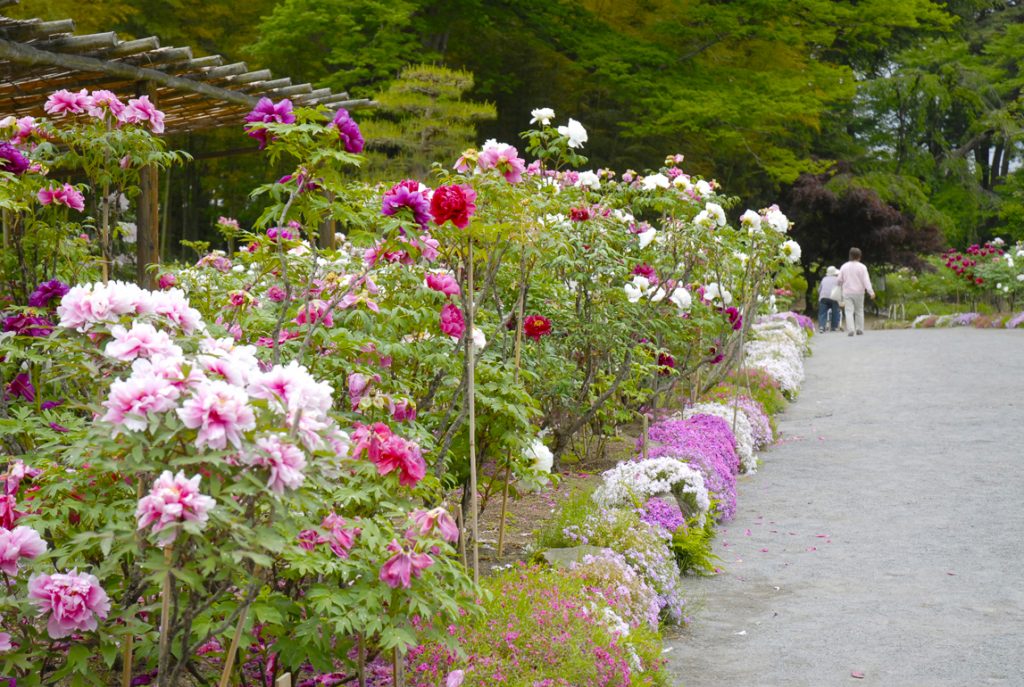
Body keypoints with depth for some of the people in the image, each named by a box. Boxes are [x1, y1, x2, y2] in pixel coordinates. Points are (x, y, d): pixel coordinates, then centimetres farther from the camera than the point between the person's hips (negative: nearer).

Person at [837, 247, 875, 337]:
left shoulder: (844, 266, 3)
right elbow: (866, 280, -13)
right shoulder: (862, 267, -6)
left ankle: (850, 330, -17)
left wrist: (841, 284, 30)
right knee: (859, 311, 13)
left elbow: (839, 280, 7)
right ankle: (859, 329, 13)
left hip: (847, 292, 1)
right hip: (858, 292, -1)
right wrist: (871, 291, -15)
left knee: (849, 311, -3)